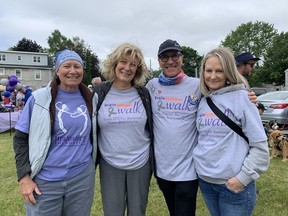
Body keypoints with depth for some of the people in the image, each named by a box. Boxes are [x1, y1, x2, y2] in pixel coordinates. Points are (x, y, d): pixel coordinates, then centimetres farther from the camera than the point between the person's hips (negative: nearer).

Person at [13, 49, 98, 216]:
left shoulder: (91, 98, 1)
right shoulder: (40, 98, -7)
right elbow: (21, 139, -4)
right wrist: (24, 177, -8)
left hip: (82, 178, 3)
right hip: (45, 180, -2)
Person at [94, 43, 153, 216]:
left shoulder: (144, 94, -3)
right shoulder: (100, 92, -5)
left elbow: (152, 128, 4)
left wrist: (153, 160, 4)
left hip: (141, 163, 1)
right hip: (110, 164, 0)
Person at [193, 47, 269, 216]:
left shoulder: (241, 98, -11)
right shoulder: (203, 102, 4)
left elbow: (260, 145, -11)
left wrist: (243, 177, -13)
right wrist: (200, 163, 5)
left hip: (234, 184, -5)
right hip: (204, 179, 5)